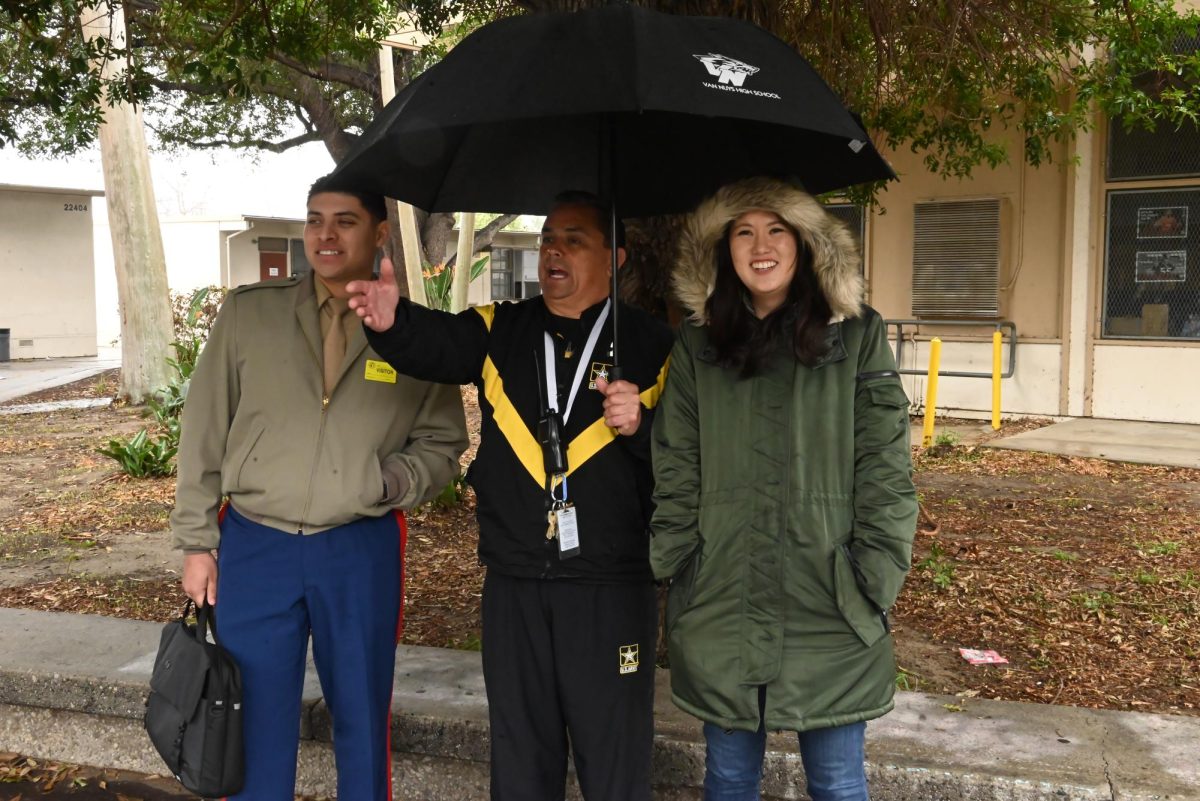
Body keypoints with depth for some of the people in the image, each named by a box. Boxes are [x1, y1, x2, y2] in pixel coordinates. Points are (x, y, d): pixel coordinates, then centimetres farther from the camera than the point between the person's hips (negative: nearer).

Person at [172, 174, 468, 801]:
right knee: (257, 725, 10)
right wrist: (197, 542, 3)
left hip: (363, 553, 0)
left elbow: (442, 443, 7)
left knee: (362, 722, 13)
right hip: (253, 548, 0)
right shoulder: (246, 313, 1)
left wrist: (391, 480, -13)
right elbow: (204, 436, 4)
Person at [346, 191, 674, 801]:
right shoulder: (500, 331, 6)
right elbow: (435, 344, -13)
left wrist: (642, 427, -22)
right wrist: (392, 321, -33)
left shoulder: (653, 349, -1)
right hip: (513, 586, 3)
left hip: (612, 590, -3)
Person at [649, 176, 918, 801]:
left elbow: (885, 471, -3)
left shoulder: (857, 337, -1)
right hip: (718, 613, 2)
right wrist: (667, 569, -1)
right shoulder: (695, 346, 5)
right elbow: (675, 478, 5)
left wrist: (873, 585, -7)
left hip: (830, 614, -1)